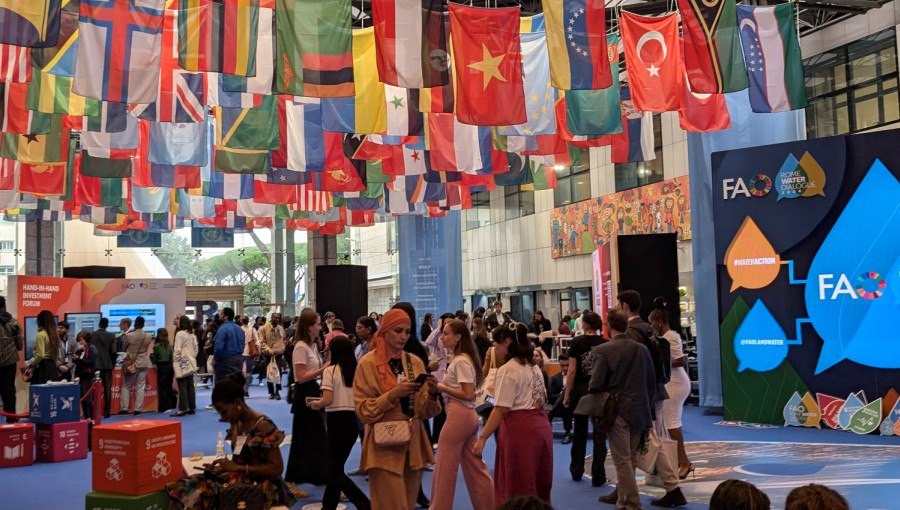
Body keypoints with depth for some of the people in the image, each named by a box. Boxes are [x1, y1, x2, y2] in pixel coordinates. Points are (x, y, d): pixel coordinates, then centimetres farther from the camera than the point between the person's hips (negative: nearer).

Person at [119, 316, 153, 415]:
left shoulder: (129, 336, -15)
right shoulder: (148, 336, -7)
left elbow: (124, 348, 0)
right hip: (143, 364, 2)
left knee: (126, 386, 9)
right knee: (141, 387, 5)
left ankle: (124, 408, 7)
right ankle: (138, 409, 3)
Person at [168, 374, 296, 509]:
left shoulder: (263, 426, -15)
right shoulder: (236, 424, 8)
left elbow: (277, 468, -17)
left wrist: (237, 467, -19)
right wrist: (223, 468, -3)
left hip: (260, 487, -7)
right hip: (240, 480, 7)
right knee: (184, 488, -15)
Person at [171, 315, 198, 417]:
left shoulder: (180, 333, -13)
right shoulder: (192, 334, 10)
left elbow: (177, 350, -15)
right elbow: (196, 348, 13)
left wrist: (175, 361, -7)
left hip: (182, 363, -7)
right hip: (191, 363, 7)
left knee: (182, 387, -6)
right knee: (190, 386, 10)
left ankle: (182, 409, -6)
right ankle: (192, 408, 14)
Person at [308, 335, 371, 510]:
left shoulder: (330, 370, -10)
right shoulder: (358, 370, 5)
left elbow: (327, 400, -17)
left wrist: (315, 404, 3)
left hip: (337, 422, -6)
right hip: (353, 422, 6)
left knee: (336, 471, 2)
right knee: (336, 467, 18)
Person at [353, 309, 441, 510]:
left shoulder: (415, 362, 8)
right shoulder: (368, 363, -6)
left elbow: (425, 411, 8)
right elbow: (363, 411, -9)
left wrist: (431, 393, -12)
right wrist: (393, 394, -21)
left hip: (413, 443, 5)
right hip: (384, 446, -5)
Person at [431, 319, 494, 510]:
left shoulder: (460, 361, -15)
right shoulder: (461, 358, 14)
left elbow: (468, 395, -20)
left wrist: (441, 387, -16)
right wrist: (441, 385, 5)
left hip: (458, 416, -10)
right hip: (468, 416, 10)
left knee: (444, 468, 1)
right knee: (474, 467, 13)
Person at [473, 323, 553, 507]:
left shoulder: (507, 370, -11)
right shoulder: (534, 367, 15)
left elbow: (501, 409, -16)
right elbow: (541, 398, 16)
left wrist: (482, 438, -15)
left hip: (520, 429, -8)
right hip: (541, 426, 8)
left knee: (518, 487, 1)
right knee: (539, 484, 14)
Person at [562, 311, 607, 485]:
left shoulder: (577, 342, -6)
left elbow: (572, 370, -8)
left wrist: (567, 395, -1)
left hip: (580, 390, 0)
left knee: (580, 431, 15)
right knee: (599, 433, 3)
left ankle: (577, 471, 26)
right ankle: (598, 477, 3)